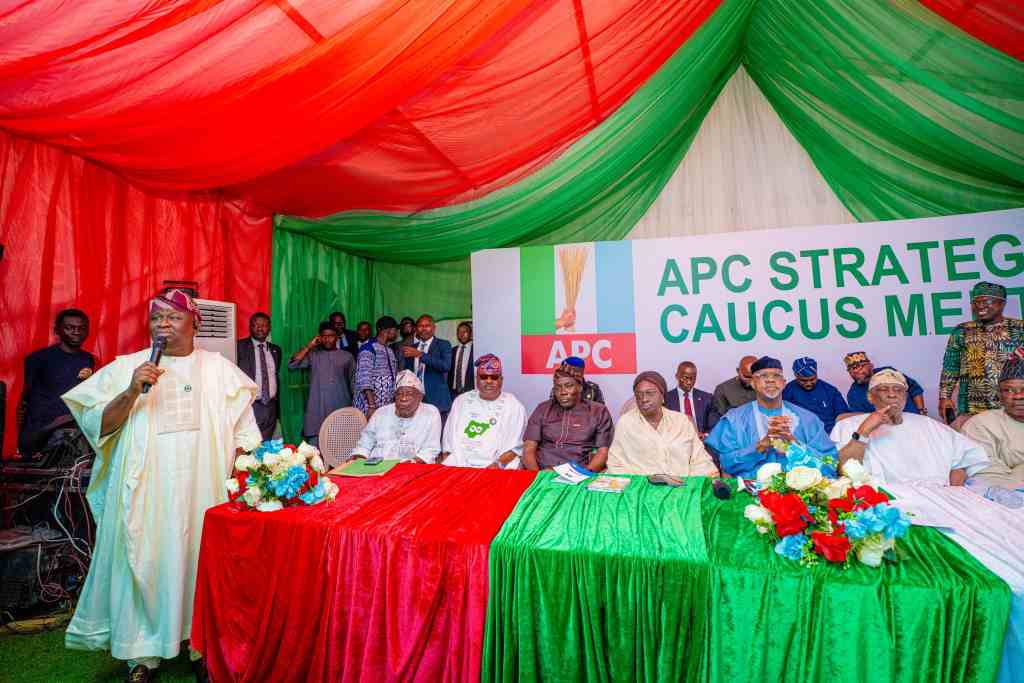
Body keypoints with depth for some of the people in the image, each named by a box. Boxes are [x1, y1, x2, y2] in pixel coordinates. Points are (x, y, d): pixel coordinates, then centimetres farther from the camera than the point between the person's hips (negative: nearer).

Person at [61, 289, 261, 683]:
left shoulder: (219, 368, 4)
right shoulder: (126, 367, 3)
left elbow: (243, 433, 6)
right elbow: (98, 427, -2)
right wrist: (131, 391, -19)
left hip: (204, 494, 0)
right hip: (145, 495, 0)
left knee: (202, 563, 8)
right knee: (145, 565, 5)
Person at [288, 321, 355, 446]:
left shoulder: (347, 356, 9)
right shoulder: (313, 354, 8)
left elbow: (354, 382, 11)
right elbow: (292, 364, -5)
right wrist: (309, 346, -5)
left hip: (341, 410, 0)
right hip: (317, 410, 0)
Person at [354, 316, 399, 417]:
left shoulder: (390, 351, 16)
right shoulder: (368, 348, -9)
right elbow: (364, 379, -17)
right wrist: (371, 405, -23)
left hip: (388, 406, 7)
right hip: (372, 405, -7)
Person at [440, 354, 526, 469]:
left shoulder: (514, 406, 4)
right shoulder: (461, 400, 15)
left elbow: (516, 446, -2)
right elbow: (449, 437, 16)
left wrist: (499, 464, -16)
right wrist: (445, 464, 5)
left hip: (493, 466, -2)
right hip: (457, 465, 2)